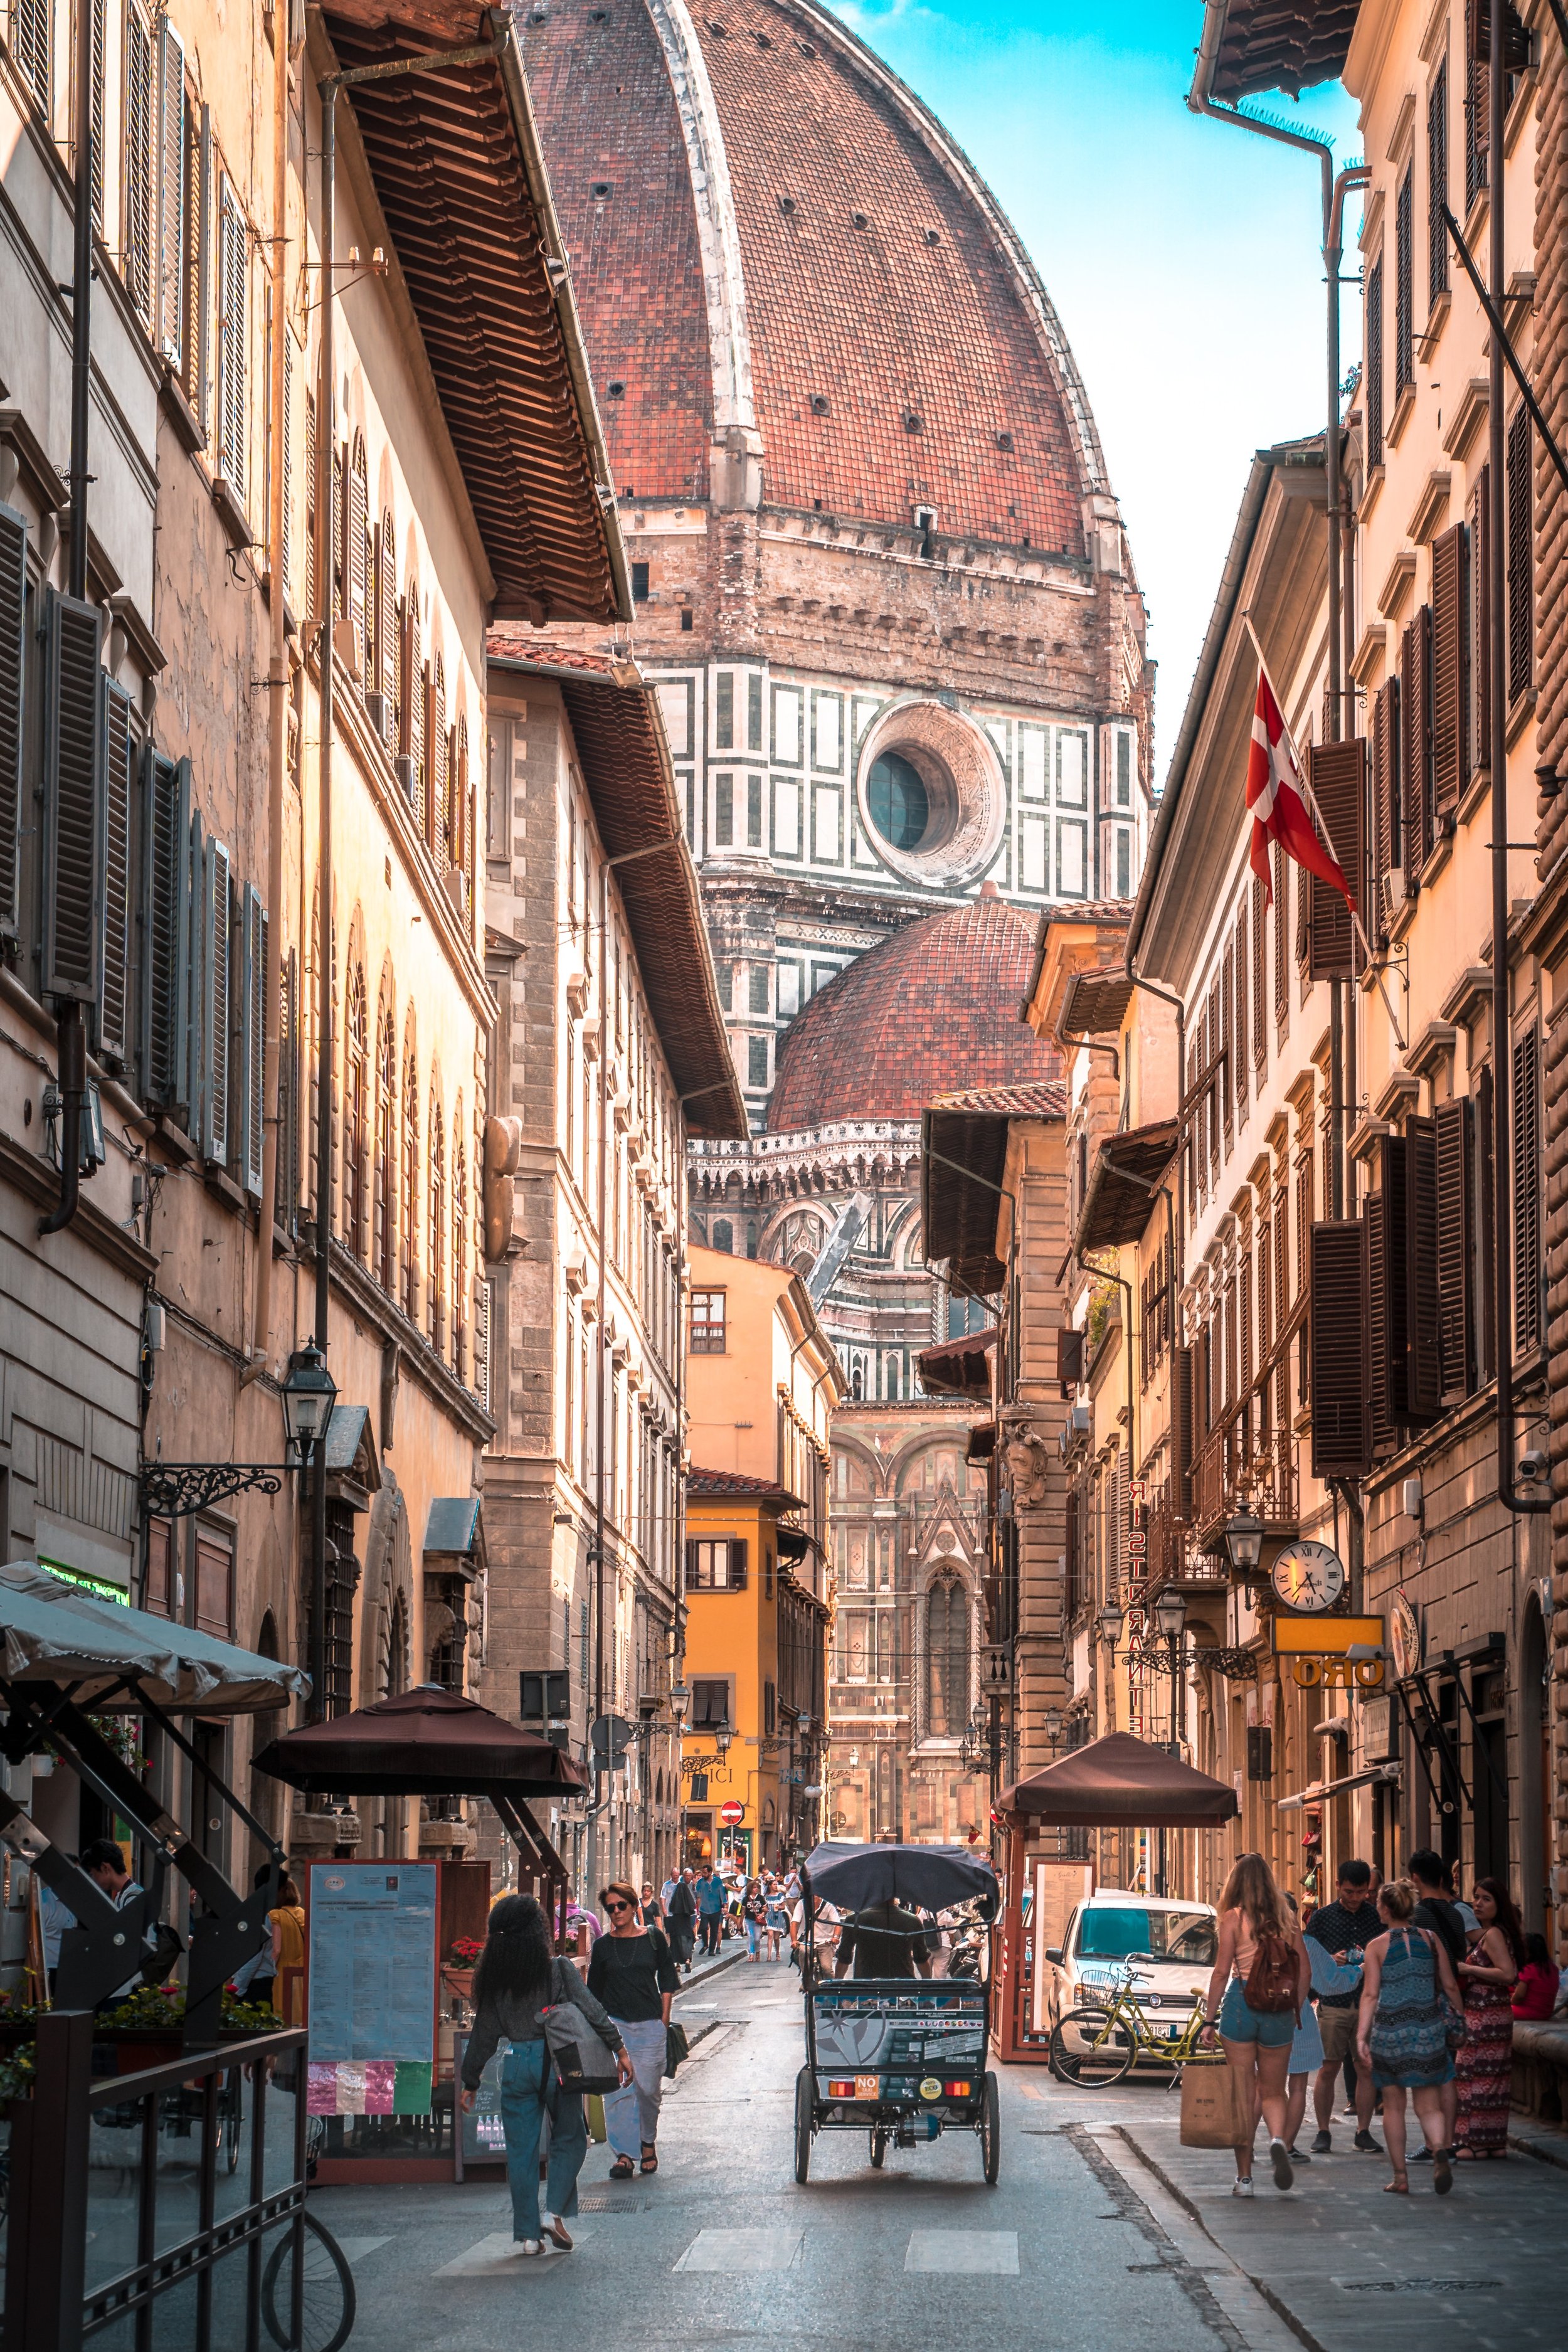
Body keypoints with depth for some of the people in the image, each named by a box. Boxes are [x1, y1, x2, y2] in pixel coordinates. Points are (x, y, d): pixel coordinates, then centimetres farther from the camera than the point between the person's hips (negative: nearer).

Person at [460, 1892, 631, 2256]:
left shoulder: (492, 1979, 1)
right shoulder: (558, 1970, -7)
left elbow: (483, 2034, 6)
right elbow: (592, 2011, -10)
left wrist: (471, 2083, 14)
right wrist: (619, 2049, -2)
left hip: (516, 2065, 2)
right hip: (555, 2060, -2)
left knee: (521, 2151, 8)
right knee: (569, 2140, 13)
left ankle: (527, 2234, 9)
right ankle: (554, 2211, -3)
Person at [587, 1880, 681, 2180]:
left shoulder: (653, 1939, 4)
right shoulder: (603, 1946, 6)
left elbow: (666, 1981, 8)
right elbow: (594, 1991, 12)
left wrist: (664, 2019, 2)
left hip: (649, 2024, 0)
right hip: (614, 2023, 0)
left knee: (649, 2088, 3)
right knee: (618, 2089, -8)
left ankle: (649, 2142, 27)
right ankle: (623, 2154, -7)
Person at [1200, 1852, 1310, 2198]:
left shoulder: (1234, 1918, -5)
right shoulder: (1286, 1919, 5)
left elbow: (1222, 1971, -8)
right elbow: (1305, 1970, 6)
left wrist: (1210, 2020, -3)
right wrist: (1294, 2011, 17)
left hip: (1241, 2004, -3)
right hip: (1279, 2011, 3)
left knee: (1243, 2094, 6)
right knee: (1273, 2092, 14)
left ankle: (1244, 2177, 8)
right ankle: (1278, 2140, -17)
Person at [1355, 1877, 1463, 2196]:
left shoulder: (1377, 1946, -5)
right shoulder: (1431, 1939, 2)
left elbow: (1370, 1994, -10)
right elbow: (1449, 1986, 6)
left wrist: (1361, 2038, -10)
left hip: (1389, 2028, -2)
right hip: (1428, 2027, 2)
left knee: (1394, 2106, 11)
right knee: (1428, 2106, 4)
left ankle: (1400, 2178, 12)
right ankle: (1439, 2150, -26)